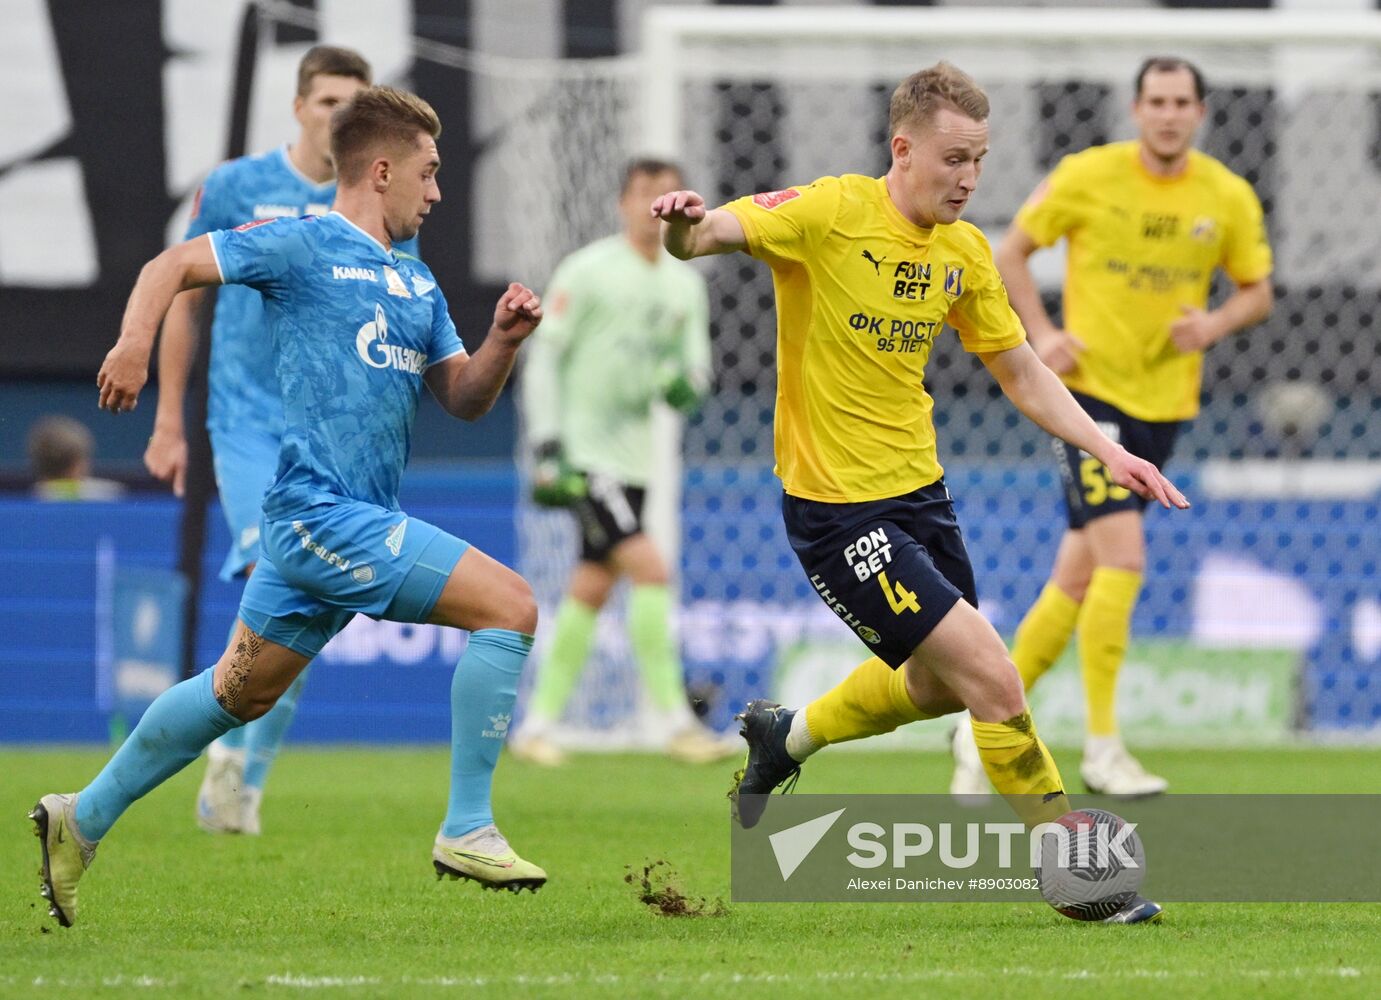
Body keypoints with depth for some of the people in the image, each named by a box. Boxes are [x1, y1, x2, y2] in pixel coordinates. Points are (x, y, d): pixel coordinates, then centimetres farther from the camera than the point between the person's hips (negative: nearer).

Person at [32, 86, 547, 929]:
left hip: (358, 522, 9)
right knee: (512, 605, -15)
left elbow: (464, 398, 20)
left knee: (240, 692, 17)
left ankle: (83, 820, 27)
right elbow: (173, 266, -4)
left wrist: (505, 340, 0)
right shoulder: (304, 245, -5)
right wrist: (135, 342, -22)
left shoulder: (418, 283, 19)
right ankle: (467, 829, -13)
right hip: (321, 511, -9)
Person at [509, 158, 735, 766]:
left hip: (634, 458, 7)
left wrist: (684, 385, -11)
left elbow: (696, 369, 15)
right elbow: (542, 356, -8)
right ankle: (677, 723, -17)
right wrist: (547, 446, -15)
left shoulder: (686, 286, 11)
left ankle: (537, 726, 15)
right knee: (649, 569, -17)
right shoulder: (587, 271, -8)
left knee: (591, 589, 7)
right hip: (583, 455, -7)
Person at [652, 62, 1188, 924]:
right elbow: (712, 234, -27)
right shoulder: (828, 213, -16)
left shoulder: (964, 252, 4)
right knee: (995, 681, -13)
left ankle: (784, 737, 46)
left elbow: (1023, 374, 13)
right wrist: (687, 226, -51)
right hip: (836, 506, -8)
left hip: (920, 490, 8)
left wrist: (1109, 451, 1)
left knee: (937, 684, 22)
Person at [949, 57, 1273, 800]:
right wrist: (1041, 335, -7)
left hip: (1164, 400, 4)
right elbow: (1012, 250, 6)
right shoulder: (1088, 176, -5)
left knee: (1079, 578, 8)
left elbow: (1257, 291, 12)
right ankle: (1101, 748, -12)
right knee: (1122, 557, -18)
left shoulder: (1229, 198, 2)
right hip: (1091, 389, -4)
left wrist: (1214, 324, -9)